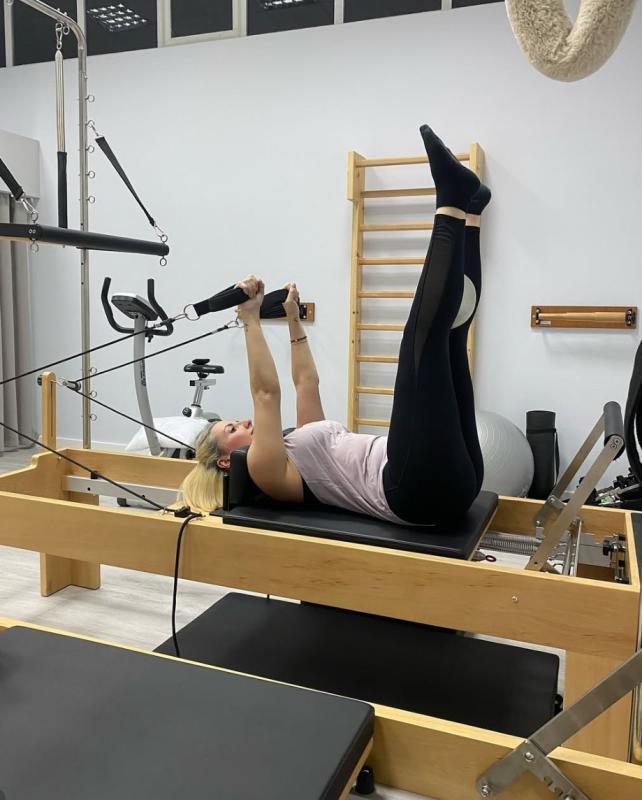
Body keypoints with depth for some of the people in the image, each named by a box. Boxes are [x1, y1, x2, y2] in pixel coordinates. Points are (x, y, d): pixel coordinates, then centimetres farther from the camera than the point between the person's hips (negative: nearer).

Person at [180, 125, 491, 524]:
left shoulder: (299, 446, 30)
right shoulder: (266, 471, 5)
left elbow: (307, 382, 38)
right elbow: (267, 392, -8)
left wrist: (294, 320, 38)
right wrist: (251, 320, -4)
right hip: (422, 491, -8)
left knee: (448, 337, 14)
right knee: (423, 335, -20)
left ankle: (468, 209, 3)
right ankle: (450, 203, -11)